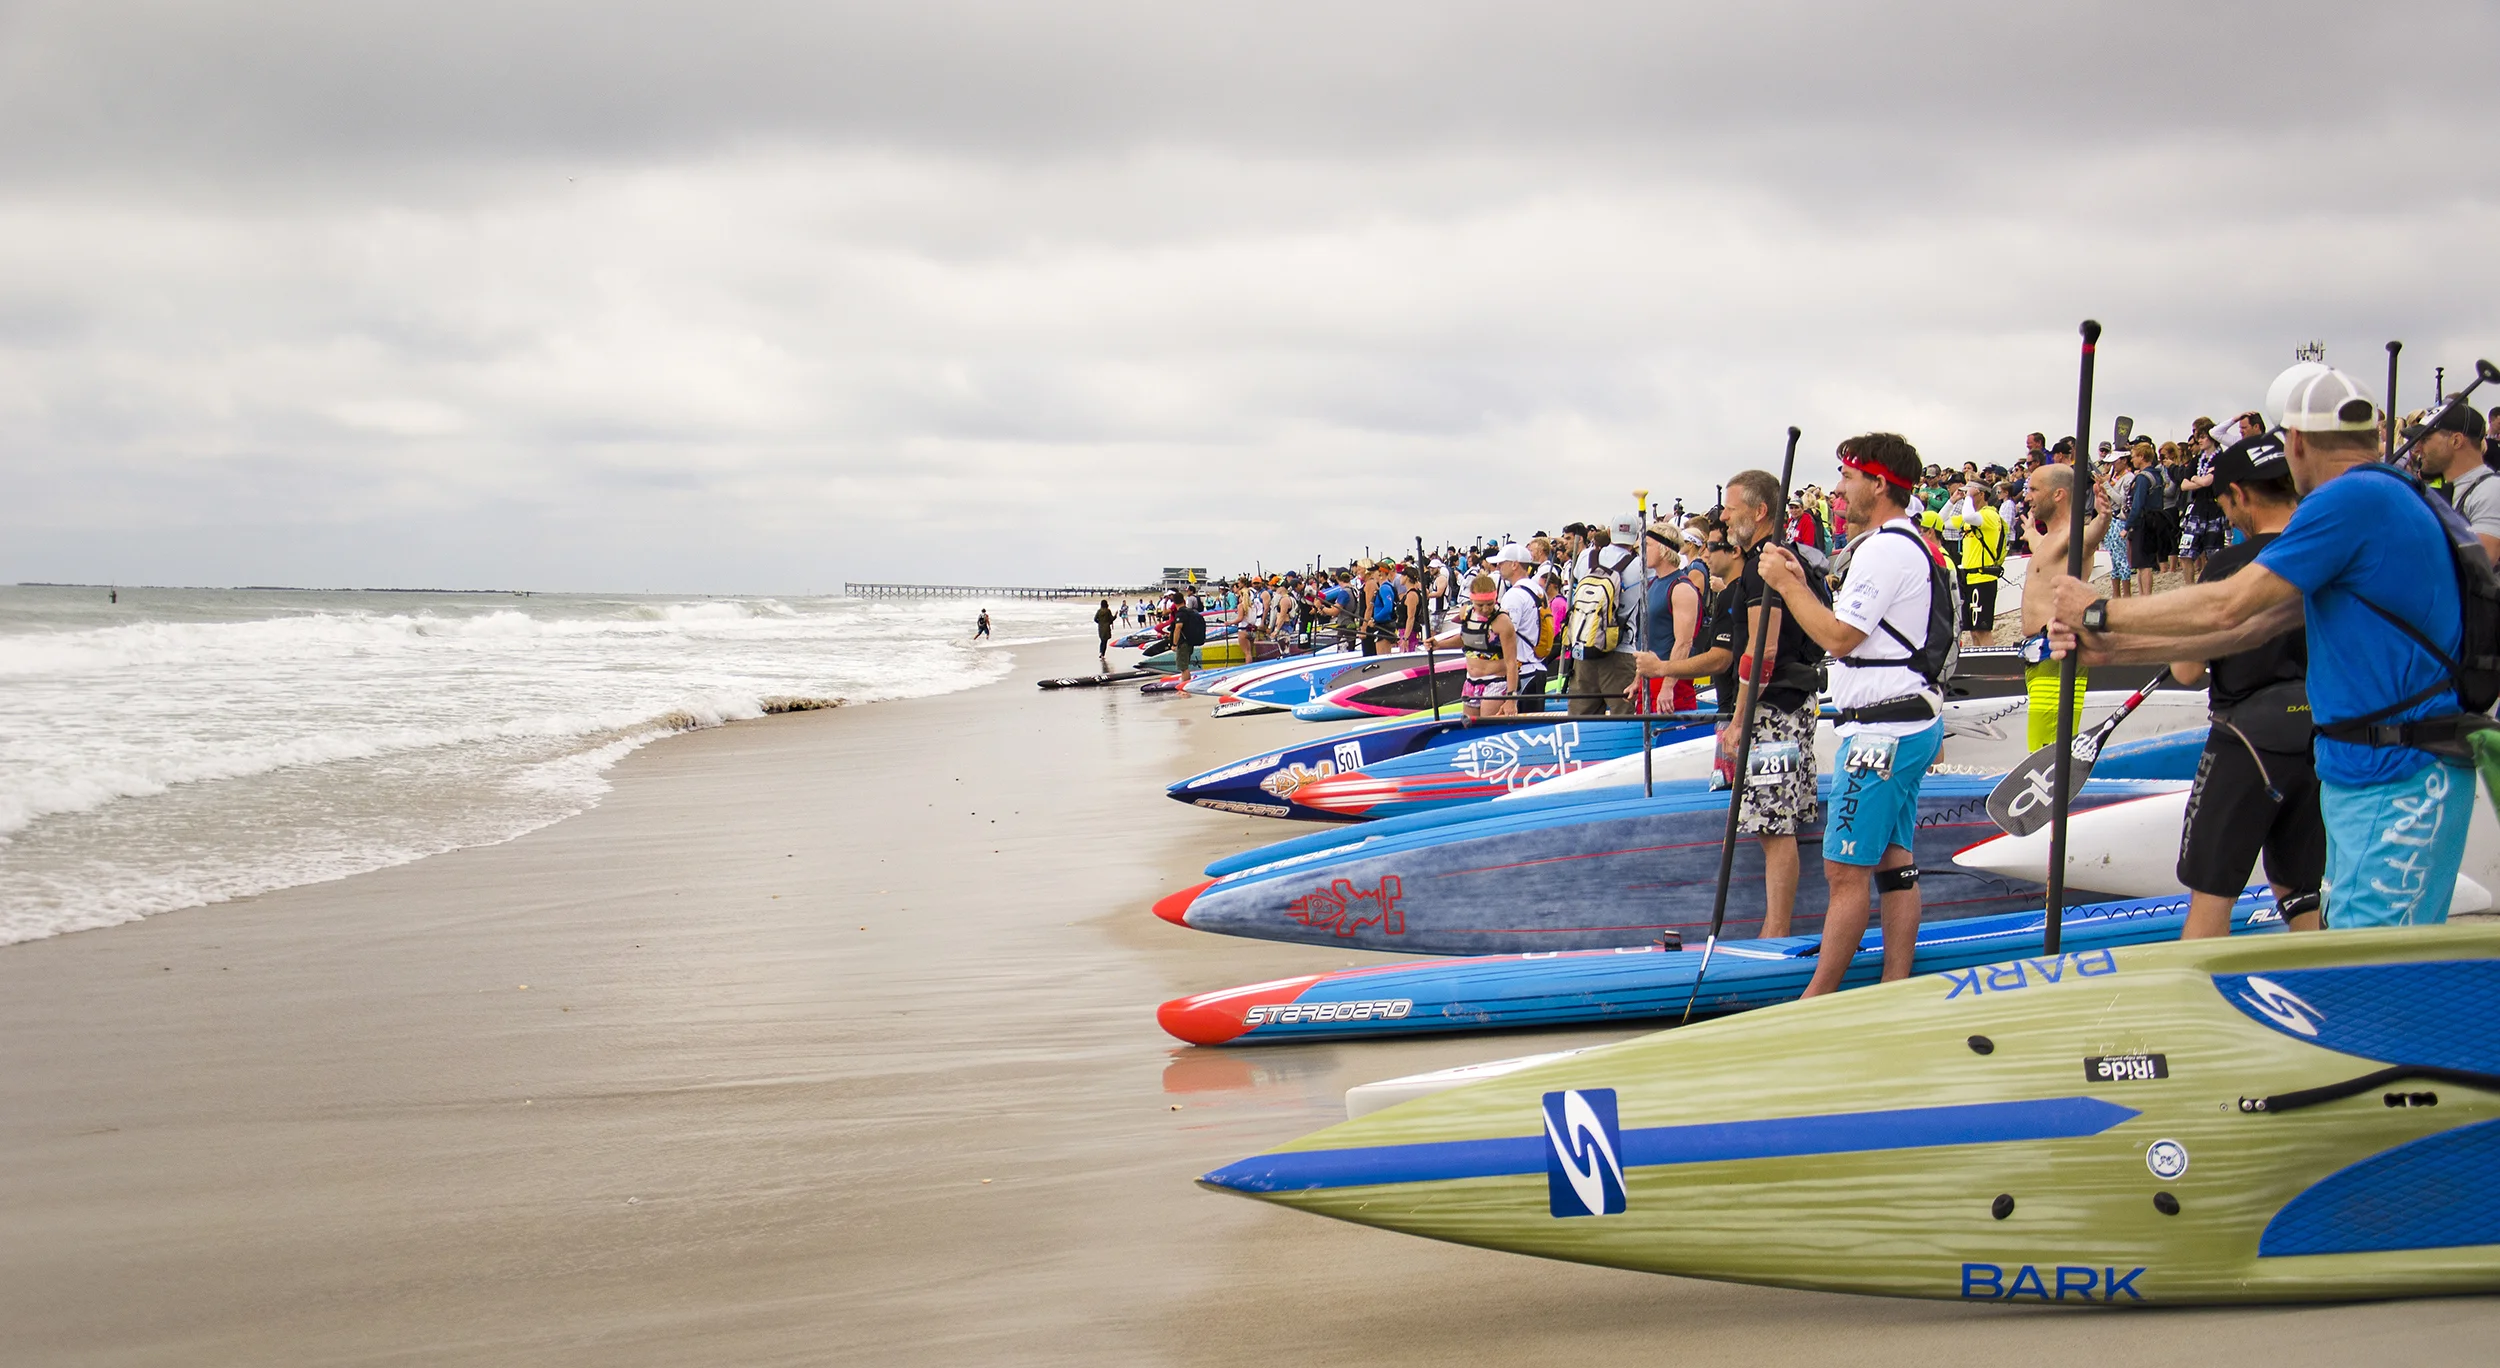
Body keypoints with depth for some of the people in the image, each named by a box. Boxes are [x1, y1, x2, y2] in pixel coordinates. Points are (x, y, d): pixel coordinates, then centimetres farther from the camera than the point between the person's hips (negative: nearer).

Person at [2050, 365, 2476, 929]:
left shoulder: (2354, 498, -16)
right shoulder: (2382, 498, 18)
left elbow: (2227, 607, -17)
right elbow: (2256, 623, 17)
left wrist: (2100, 613, -4)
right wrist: (2114, 647, 15)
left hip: (2398, 783, -11)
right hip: (2359, 775, 11)